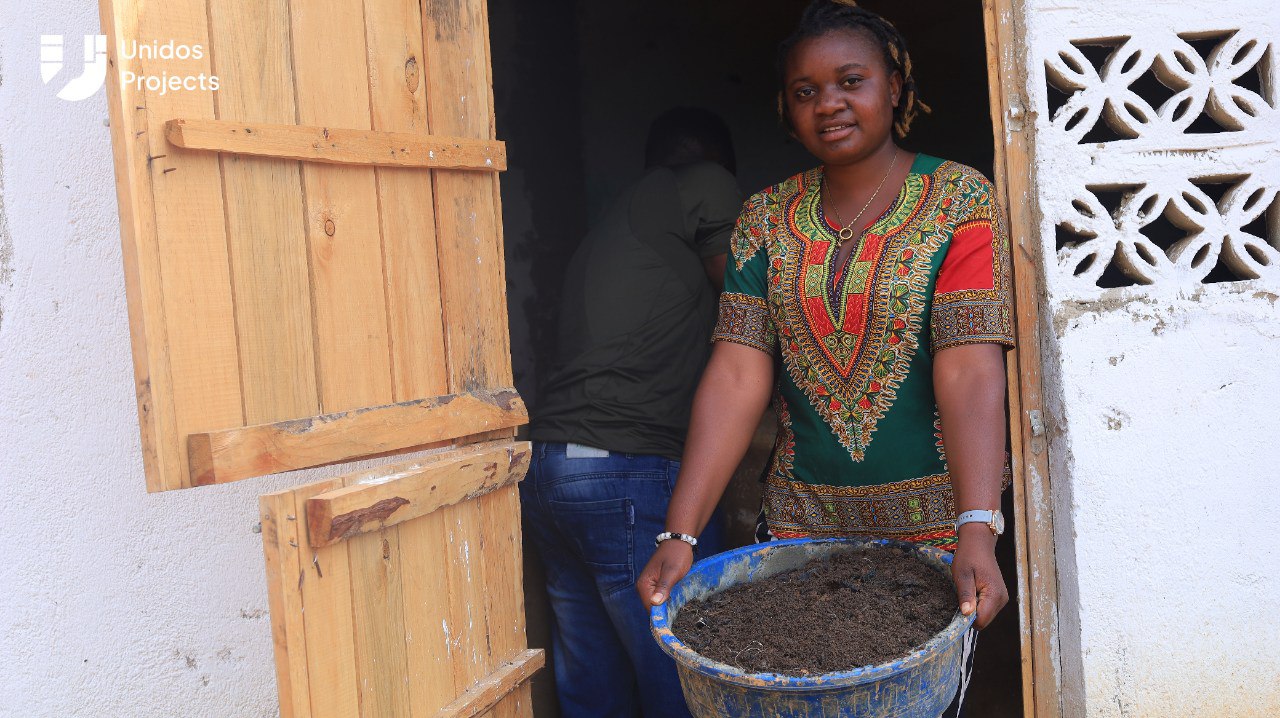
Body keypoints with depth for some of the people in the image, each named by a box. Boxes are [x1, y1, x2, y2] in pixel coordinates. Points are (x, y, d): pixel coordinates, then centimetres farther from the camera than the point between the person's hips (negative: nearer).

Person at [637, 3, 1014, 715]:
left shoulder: (960, 200, -6)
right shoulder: (767, 218, 3)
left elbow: (970, 371, -17)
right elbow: (737, 376, -6)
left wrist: (979, 531, -29)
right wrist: (682, 533, -16)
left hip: (934, 523, -2)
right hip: (802, 520, 3)